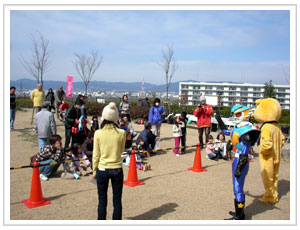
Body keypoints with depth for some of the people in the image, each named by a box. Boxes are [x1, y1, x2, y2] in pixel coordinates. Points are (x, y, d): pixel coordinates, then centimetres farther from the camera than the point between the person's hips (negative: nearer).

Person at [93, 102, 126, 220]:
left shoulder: (98, 133, -9)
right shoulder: (121, 133, -8)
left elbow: (96, 155, -3)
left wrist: (94, 171, 7)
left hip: (102, 169, 0)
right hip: (117, 169, 0)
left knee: (102, 200, 13)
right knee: (117, 200, 12)